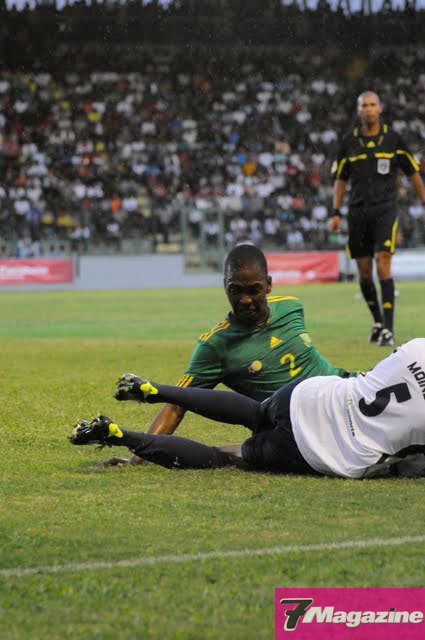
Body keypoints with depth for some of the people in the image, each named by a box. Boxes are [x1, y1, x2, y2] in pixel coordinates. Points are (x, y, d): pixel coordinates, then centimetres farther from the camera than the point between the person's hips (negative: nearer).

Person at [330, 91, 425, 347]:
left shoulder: (393, 139, 1)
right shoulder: (350, 142, 6)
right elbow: (341, 179, 14)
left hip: (385, 210, -3)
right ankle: (378, 322, 23)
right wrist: (336, 213, 7)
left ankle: (388, 329, -15)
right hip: (358, 212, 3)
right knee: (364, 273, 5)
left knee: (383, 266, -15)